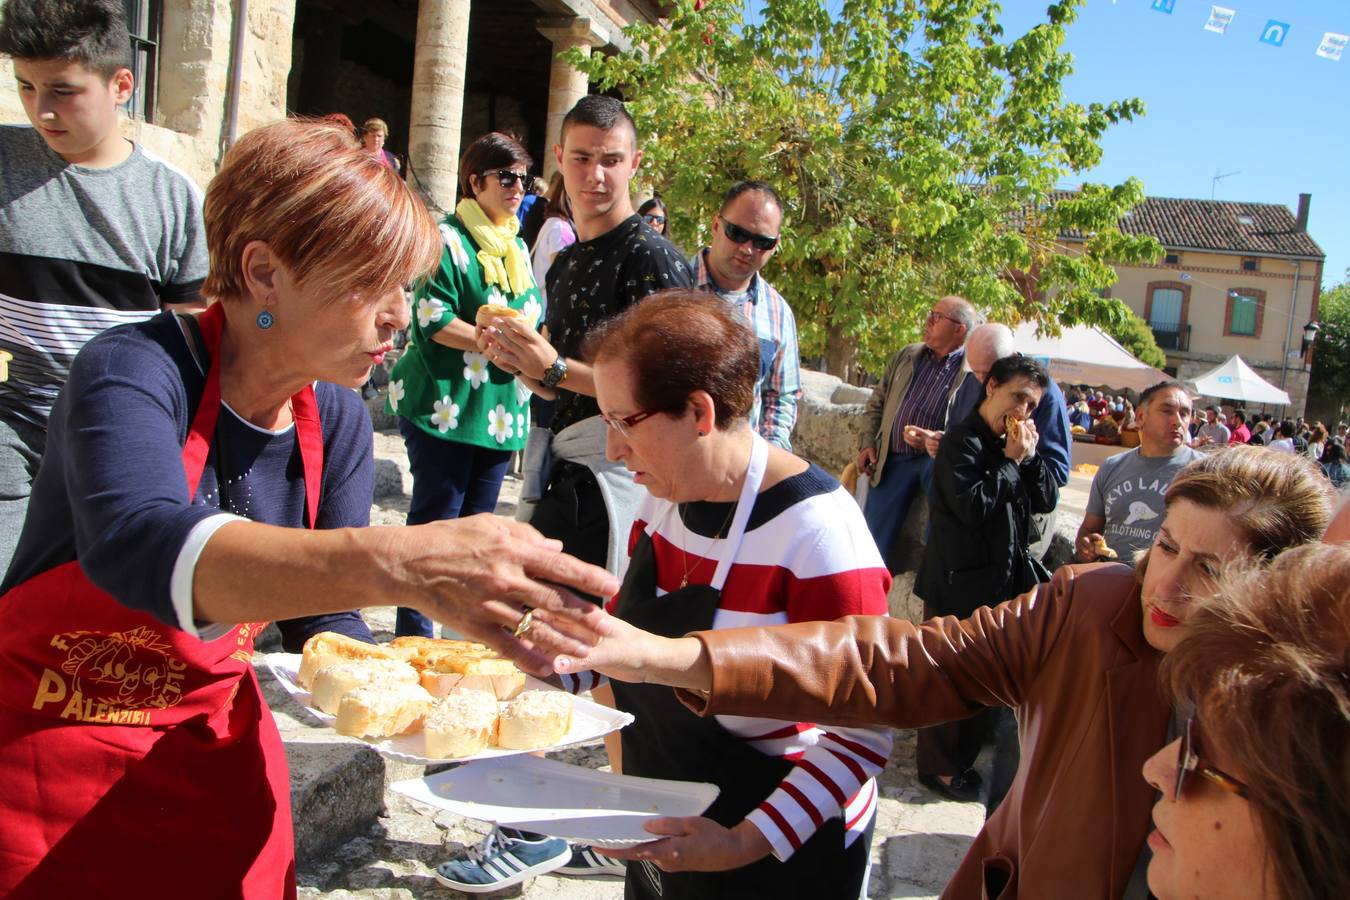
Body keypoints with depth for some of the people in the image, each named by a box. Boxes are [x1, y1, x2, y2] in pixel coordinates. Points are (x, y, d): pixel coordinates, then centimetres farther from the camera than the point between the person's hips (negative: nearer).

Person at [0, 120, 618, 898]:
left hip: (219, 752, 5)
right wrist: (399, 563, -58)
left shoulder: (338, 421, -5)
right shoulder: (134, 371, -23)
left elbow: (322, 624, -1)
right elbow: (137, 549, -44)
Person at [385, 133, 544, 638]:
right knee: (435, 520, -3)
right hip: (446, 404, -7)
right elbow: (432, 320, -15)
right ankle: (414, 635, 8)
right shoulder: (448, 240, -7)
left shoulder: (518, 246, 17)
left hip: (500, 407, 8)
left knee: (477, 522, 13)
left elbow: (532, 316, 22)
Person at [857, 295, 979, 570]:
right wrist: (867, 443, 8)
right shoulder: (906, 356, 13)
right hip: (894, 460, 5)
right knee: (874, 540, 3)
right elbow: (876, 403, 19)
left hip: (937, 458, -5)